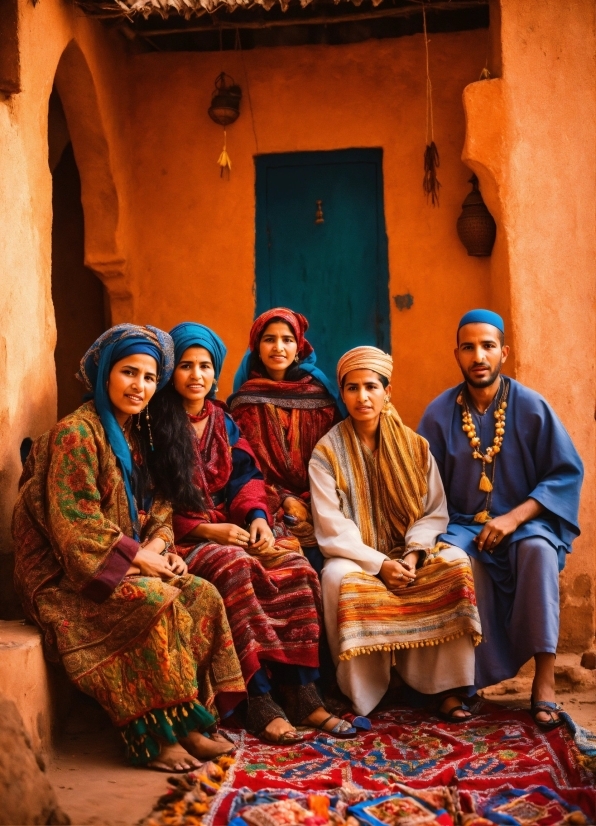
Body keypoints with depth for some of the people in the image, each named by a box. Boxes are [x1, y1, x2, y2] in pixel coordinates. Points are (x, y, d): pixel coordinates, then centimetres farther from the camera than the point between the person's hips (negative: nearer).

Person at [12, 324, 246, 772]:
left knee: (204, 595, -13)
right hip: (68, 575, -8)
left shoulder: (136, 434, 13)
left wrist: (158, 544, -6)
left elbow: (157, 504, 15)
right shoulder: (76, 433, -13)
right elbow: (74, 524, -19)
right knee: (162, 602, -29)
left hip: (124, 564, 8)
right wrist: (140, 557, -17)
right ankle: (157, 736, -18)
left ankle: (192, 720, -9)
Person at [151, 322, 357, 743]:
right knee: (235, 566, -35)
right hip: (182, 539, -5)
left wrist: (257, 515, -10)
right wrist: (208, 530, -16)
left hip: (232, 529, 6)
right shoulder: (156, 427, -3)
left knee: (296, 567, -21)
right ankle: (260, 701, -29)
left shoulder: (223, 421, 16)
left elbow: (245, 478, 11)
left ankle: (302, 693, -19)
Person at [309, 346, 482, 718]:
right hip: (356, 558, -2)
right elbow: (332, 527, -9)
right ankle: (361, 696, -21)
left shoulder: (414, 446, 6)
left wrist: (414, 552, -17)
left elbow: (435, 511, 2)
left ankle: (446, 687, -20)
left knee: (455, 562, -25)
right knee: (339, 577, -34)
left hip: (410, 553, 3)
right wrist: (379, 563, -20)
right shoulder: (327, 452, -3)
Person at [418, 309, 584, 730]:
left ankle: (544, 680, -28)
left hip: (523, 522, 0)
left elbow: (567, 473, -5)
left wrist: (515, 517, -17)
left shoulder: (532, 407, -3)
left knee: (539, 549, -35)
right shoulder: (439, 414, 0)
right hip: (462, 525, 1)